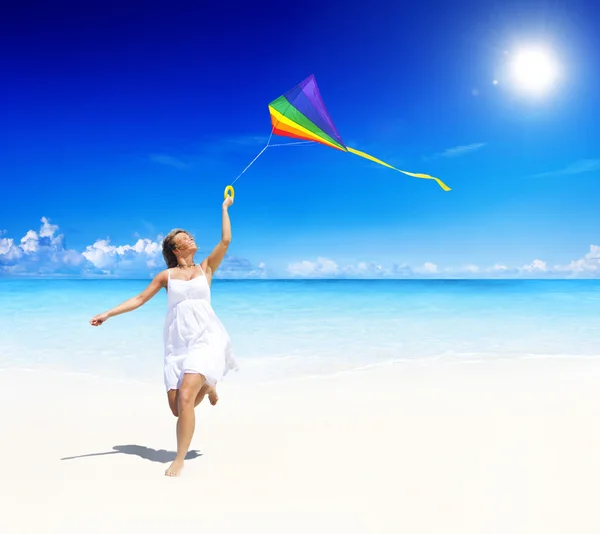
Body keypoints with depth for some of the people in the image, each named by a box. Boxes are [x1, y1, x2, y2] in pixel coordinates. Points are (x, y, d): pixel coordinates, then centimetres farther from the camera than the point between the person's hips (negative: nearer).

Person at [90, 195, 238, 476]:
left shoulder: (206, 268, 12)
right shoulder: (166, 275, 12)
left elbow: (226, 240, 3)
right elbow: (139, 299, 13)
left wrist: (224, 207, 10)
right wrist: (107, 314, 6)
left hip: (205, 338, -2)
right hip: (177, 344, 2)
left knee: (185, 396, -22)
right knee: (178, 407, -2)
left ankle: (180, 459, -6)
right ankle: (206, 385, 32)